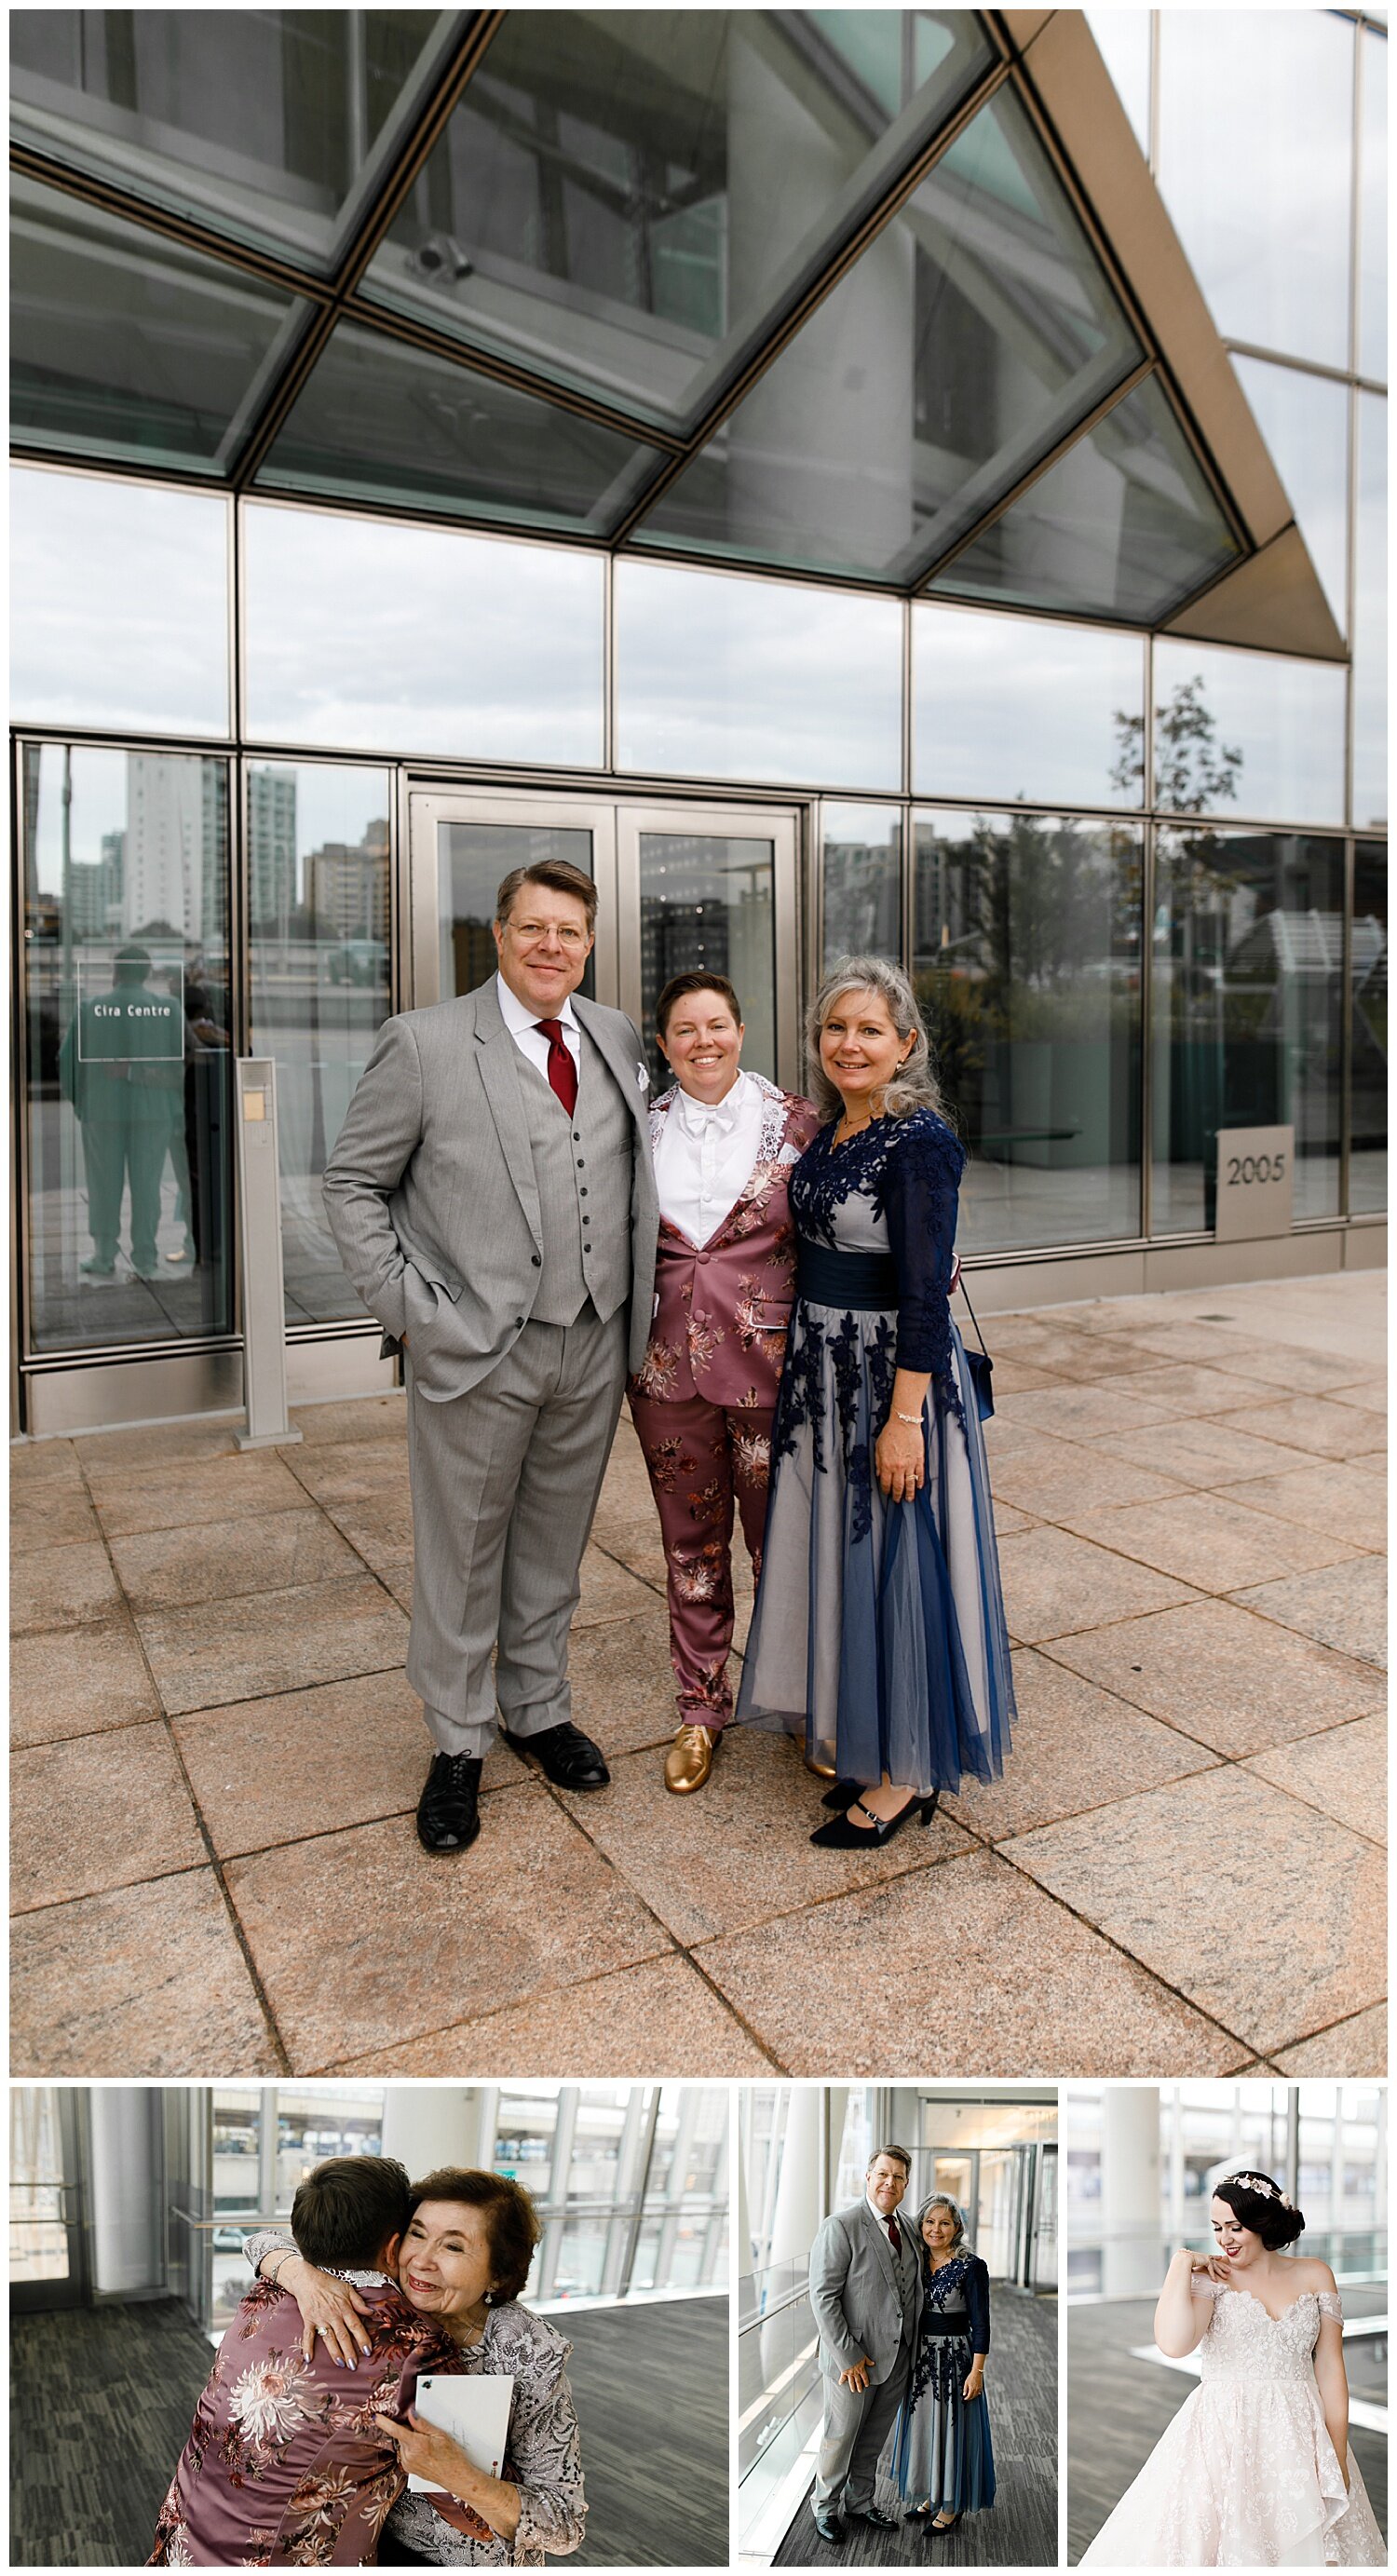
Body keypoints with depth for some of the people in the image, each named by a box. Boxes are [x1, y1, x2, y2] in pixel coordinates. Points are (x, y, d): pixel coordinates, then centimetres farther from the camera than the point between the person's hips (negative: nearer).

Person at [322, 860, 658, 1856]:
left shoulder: (618, 1037, 7)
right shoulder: (425, 1044, -7)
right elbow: (353, 1183, -3)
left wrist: (639, 1302, 6)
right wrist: (409, 1308, -11)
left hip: (593, 1347, 4)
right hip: (474, 1352, -4)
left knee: (554, 1543, 18)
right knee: (462, 1551, 9)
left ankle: (538, 1708, 38)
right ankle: (459, 1745, 28)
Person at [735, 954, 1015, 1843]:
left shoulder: (921, 1140, -17)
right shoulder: (832, 1131, 8)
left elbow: (925, 1293, -21)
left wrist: (904, 1416, -23)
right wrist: (801, 1355, 15)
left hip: (894, 1374, -8)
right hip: (823, 1371, 8)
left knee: (891, 1563, 2)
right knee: (835, 1552, 16)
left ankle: (908, 1772, 18)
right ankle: (849, 1730, 34)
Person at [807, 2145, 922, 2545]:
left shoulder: (905, 2229, 4)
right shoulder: (841, 2226, -19)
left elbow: (911, 2291, 13)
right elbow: (823, 2296, -20)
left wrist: (913, 2345, 7)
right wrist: (847, 2355, -20)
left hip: (898, 2357, 6)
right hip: (855, 2358, -6)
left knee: (873, 2439, 20)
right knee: (840, 2437, 10)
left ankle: (860, 2501, 40)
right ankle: (825, 2507, 32)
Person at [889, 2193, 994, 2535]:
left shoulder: (971, 2266, -14)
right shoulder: (917, 2263, 2)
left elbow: (980, 2323, -12)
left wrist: (977, 2370, -15)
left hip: (955, 2357, -6)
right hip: (920, 2358, 6)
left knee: (952, 2427, 5)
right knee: (923, 2426, 15)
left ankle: (952, 2506, 21)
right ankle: (930, 2497, 32)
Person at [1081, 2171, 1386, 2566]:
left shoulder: (1314, 2276, 3)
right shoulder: (1211, 2277, -3)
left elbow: (1330, 2368, 4)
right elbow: (1173, 2344, -18)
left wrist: (1338, 2456, -1)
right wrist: (1182, 2263, -15)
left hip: (1299, 2437, 2)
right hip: (1223, 2435, -2)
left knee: (1302, 2542, 4)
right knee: (1212, 2535, -2)